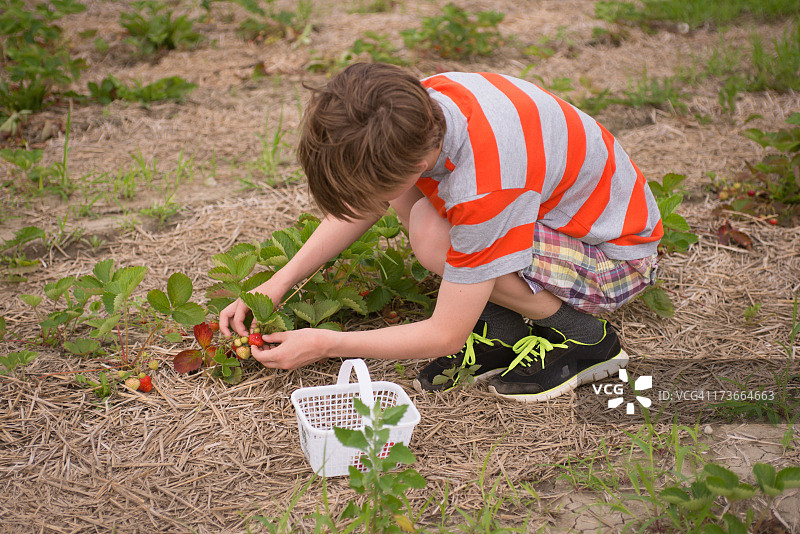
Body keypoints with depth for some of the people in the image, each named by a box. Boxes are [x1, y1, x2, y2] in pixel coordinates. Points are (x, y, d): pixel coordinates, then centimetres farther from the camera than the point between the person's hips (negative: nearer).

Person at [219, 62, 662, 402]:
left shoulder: (486, 188, -38)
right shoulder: (421, 102, -16)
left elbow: (445, 336, -26)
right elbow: (361, 206, 3)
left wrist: (323, 345, -18)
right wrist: (277, 284, -4)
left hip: (619, 255, -7)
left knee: (433, 236, -29)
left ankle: (587, 338, -10)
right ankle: (504, 331, 0)